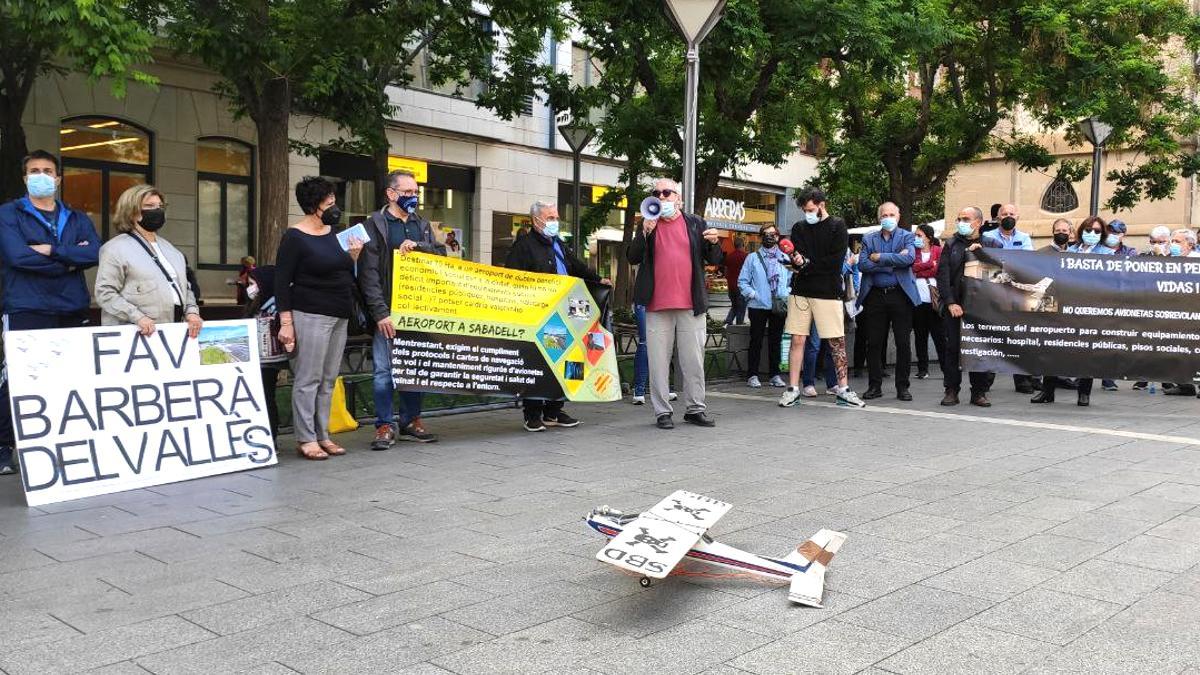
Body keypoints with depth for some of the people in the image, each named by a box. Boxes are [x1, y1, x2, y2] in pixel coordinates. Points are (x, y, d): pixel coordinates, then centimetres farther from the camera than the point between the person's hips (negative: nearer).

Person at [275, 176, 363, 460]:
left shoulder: (334, 232, 15)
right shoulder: (295, 237, -7)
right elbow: (282, 282, -10)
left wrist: (353, 256, 4)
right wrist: (286, 322, -16)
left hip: (339, 317, 8)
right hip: (311, 316, -8)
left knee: (329, 380, 10)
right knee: (308, 379, -4)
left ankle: (322, 435, 17)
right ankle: (305, 440, 2)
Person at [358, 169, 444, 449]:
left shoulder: (422, 225, 16)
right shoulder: (375, 225, -1)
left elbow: (441, 255, 7)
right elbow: (368, 272, -7)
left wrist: (418, 246, -12)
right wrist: (380, 312, -15)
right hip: (388, 311, -5)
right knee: (383, 369, -4)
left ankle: (411, 421, 20)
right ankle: (385, 426, 4)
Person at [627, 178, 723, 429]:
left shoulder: (695, 223, 10)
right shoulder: (648, 224, 9)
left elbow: (715, 260, 11)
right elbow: (632, 258, 1)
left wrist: (713, 243, -10)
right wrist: (645, 232, -12)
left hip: (691, 305, 0)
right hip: (658, 306, 0)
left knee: (693, 360, 5)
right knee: (659, 361, 2)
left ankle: (696, 409, 14)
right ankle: (662, 411, 9)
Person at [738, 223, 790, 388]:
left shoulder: (785, 259, 12)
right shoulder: (753, 258, 5)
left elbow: (792, 280, 14)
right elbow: (742, 281, 2)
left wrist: (786, 296, -3)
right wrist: (752, 294, -11)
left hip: (779, 307, 2)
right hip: (758, 306, -2)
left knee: (776, 340, 7)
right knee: (756, 340, -1)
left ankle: (775, 375, 14)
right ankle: (753, 375, 4)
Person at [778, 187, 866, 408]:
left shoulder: (837, 226, 1)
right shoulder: (799, 228, 12)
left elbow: (836, 261, -9)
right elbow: (795, 259, 4)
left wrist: (807, 264, -11)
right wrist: (797, 260, -19)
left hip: (828, 292, -3)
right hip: (800, 291, 3)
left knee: (838, 341, 1)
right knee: (797, 340, 1)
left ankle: (843, 390, 9)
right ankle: (792, 390, 7)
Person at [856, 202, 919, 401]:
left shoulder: (907, 237, 7)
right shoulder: (868, 239, 12)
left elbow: (909, 258, -14)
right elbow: (862, 265, -4)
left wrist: (880, 258, -10)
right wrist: (893, 261, -11)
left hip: (900, 295, -2)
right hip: (875, 296, 2)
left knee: (903, 343, 1)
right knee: (874, 343, 4)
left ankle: (902, 386, 9)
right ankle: (875, 386, 13)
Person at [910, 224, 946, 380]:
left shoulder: (938, 250, 5)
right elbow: (912, 267, -4)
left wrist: (919, 271, -6)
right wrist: (930, 264, -8)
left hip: (933, 297, -3)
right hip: (917, 298, 3)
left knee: (938, 333, -3)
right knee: (920, 335, 5)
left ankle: (946, 367, 2)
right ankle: (923, 369, 10)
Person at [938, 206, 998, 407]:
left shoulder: (989, 245, 9)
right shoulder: (951, 245, 10)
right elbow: (942, 275, 2)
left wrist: (980, 252, -9)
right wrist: (950, 303, -8)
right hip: (954, 305, 1)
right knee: (952, 348, 1)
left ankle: (979, 392, 9)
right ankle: (951, 391, 8)